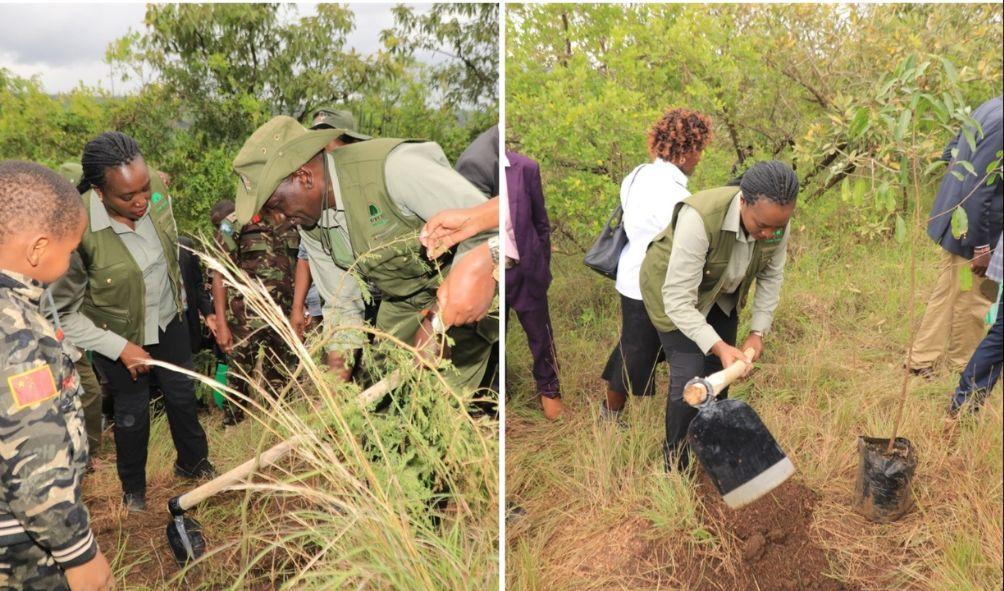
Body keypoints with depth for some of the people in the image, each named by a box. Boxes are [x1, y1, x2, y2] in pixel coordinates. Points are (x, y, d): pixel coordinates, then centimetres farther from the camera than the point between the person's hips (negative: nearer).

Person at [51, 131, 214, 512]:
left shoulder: (157, 186, -21)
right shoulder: (77, 231, -35)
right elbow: (63, 313, -22)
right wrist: (120, 347, -20)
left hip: (169, 319, 4)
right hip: (119, 336, -4)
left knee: (182, 395, 21)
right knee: (132, 413, 16)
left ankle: (192, 463, 48)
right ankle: (133, 488, 44)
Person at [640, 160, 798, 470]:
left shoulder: (776, 220, -22)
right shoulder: (701, 219, -40)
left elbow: (771, 275, -4)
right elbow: (678, 299, -37)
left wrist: (758, 333, -9)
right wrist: (719, 347, -40)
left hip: (722, 292, 5)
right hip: (674, 289, -5)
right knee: (690, 379, -9)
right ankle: (675, 463, 12)